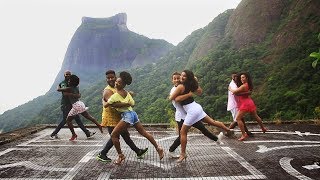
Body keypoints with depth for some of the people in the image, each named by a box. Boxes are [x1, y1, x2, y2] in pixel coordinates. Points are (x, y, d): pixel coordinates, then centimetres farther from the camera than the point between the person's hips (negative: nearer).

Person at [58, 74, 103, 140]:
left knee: (68, 120, 6)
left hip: (76, 105, -7)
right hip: (80, 103, 7)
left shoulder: (69, 88, -8)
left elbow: (59, 89, 2)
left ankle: (74, 134, 7)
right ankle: (99, 125, 14)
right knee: (88, 116, 16)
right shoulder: (77, 88, 10)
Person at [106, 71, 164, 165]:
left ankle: (120, 155, 7)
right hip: (133, 113, 9)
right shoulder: (126, 92, 13)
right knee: (144, 133, 16)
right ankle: (158, 148, 21)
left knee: (113, 135, 0)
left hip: (127, 115, -9)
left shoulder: (116, 95, -10)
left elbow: (106, 105, -6)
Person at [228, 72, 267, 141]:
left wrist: (230, 89, -1)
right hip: (250, 102, 10)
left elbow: (234, 92, -19)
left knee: (238, 118, -10)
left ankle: (244, 135, -14)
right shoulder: (248, 85, 11)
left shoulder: (244, 86, -17)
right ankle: (263, 128, 46)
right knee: (255, 116, 27)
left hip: (245, 104, -9)